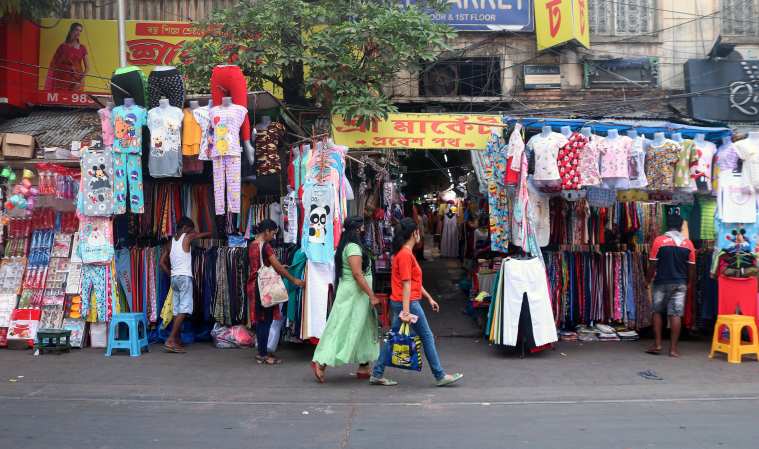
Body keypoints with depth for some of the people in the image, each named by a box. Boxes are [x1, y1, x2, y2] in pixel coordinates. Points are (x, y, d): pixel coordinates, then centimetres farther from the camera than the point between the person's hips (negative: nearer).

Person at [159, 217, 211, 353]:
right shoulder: (187, 237, -2)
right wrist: (212, 233, 34)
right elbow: (203, 234, 15)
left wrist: (171, 274, 17)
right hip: (184, 277, -7)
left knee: (177, 310, 8)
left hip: (174, 278, 7)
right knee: (184, 309, -11)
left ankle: (177, 341, 10)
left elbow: (162, 263, 12)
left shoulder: (170, 242, 14)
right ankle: (170, 340, -19)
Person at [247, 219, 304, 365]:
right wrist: (294, 280, -4)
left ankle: (261, 353, 21)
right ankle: (264, 355, 4)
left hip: (253, 284, 9)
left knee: (259, 319, 14)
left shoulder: (252, 245, 10)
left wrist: (279, 268, 19)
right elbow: (278, 266, -13)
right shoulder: (265, 246, -15)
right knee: (266, 320, -1)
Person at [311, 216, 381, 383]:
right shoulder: (353, 247, -17)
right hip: (354, 294, -10)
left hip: (352, 294, 10)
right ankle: (321, 362, -6)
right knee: (344, 330, -7)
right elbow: (357, 274, -22)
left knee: (365, 330, 14)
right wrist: (372, 296, -20)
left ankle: (364, 368, 19)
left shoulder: (346, 246, 14)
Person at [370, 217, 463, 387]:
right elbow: (406, 285, -21)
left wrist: (429, 298, 22)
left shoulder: (402, 253, 14)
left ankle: (377, 374, 15)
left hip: (398, 302, 10)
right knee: (427, 337, 1)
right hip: (408, 302, -10)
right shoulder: (406, 254, -17)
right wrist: (406, 311, -22)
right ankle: (440, 376, 11)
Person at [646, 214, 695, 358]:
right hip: (680, 284, 1)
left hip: (662, 282, -1)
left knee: (658, 312, 12)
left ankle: (657, 345, 12)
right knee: (676, 314, 2)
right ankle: (673, 348, 3)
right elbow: (691, 267, 3)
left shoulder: (659, 241, -7)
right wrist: (688, 282, 17)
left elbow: (652, 264, -6)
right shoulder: (688, 243, 1)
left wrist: (649, 280, 8)